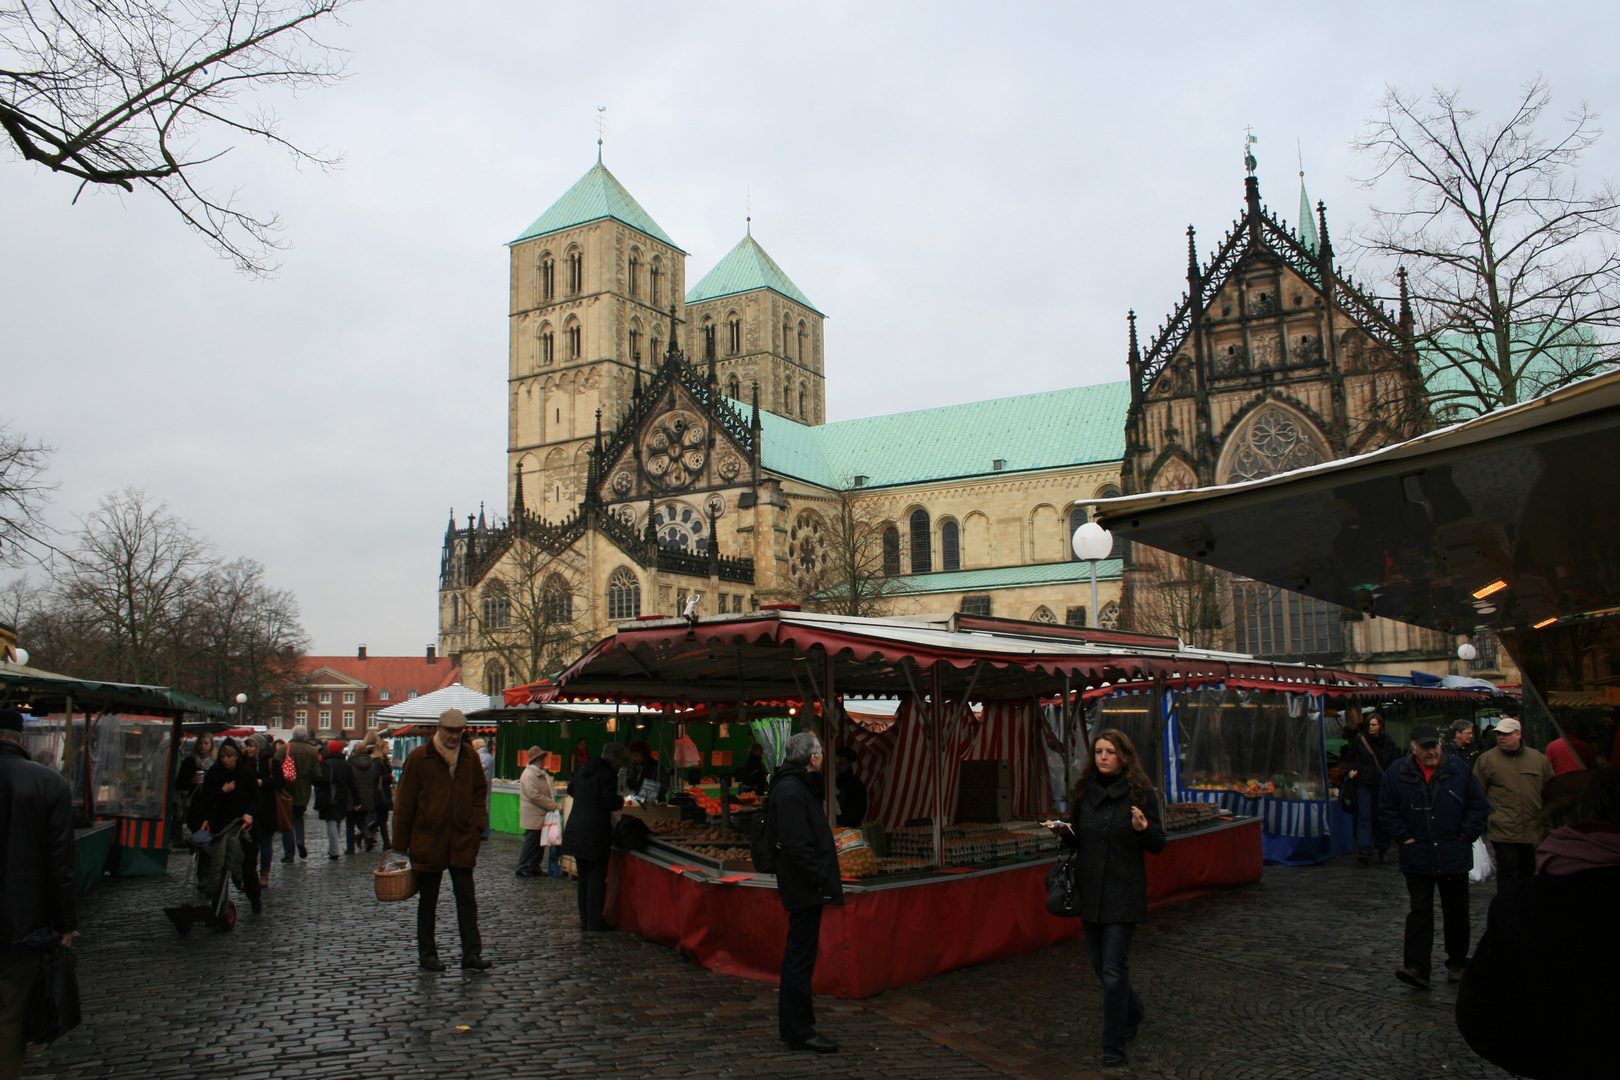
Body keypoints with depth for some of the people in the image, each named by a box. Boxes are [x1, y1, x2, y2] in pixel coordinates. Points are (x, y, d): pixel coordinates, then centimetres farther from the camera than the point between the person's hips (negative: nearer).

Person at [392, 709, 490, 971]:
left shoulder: (470, 757, 2)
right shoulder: (419, 758, -8)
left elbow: (479, 792, 14)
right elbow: (404, 802, -5)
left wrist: (477, 824, 1)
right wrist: (400, 844, -5)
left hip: (462, 841, 2)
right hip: (427, 841, -2)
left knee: (466, 898, 2)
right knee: (428, 901, 11)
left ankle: (471, 953, 6)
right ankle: (427, 954, 22)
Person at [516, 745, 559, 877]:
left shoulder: (543, 774, 16)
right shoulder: (529, 775, -16)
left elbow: (550, 791, 25)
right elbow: (535, 796, -22)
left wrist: (554, 803, 6)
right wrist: (553, 805, -18)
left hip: (542, 816, 9)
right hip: (533, 817, -9)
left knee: (541, 843, 12)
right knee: (531, 843, -4)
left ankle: (535, 868, 20)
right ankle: (523, 869, 4)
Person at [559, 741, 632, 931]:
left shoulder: (584, 769, 12)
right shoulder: (608, 774, -14)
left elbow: (571, 789, 24)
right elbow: (610, 802, -19)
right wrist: (620, 800, 0)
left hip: (575, 830, 8)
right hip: (595, 832, -8)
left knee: (583, 876, 15)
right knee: (597, 877, 0)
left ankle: (584, 919, 20)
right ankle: (595, 921, 2)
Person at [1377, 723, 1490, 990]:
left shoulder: (1459, 770, -1)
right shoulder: (1397, 773, -2)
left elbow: (1479, 807, 6)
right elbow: (1387, 810, 6)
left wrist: (1466, 835, -1)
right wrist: (1404, 837, -2)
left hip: (1454, 857, 1)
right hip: (1417, 858, -1)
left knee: (1456, 912, 13)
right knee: (1420, 911, -4)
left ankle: (1457, 963, 29)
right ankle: (1416, 967, -7)